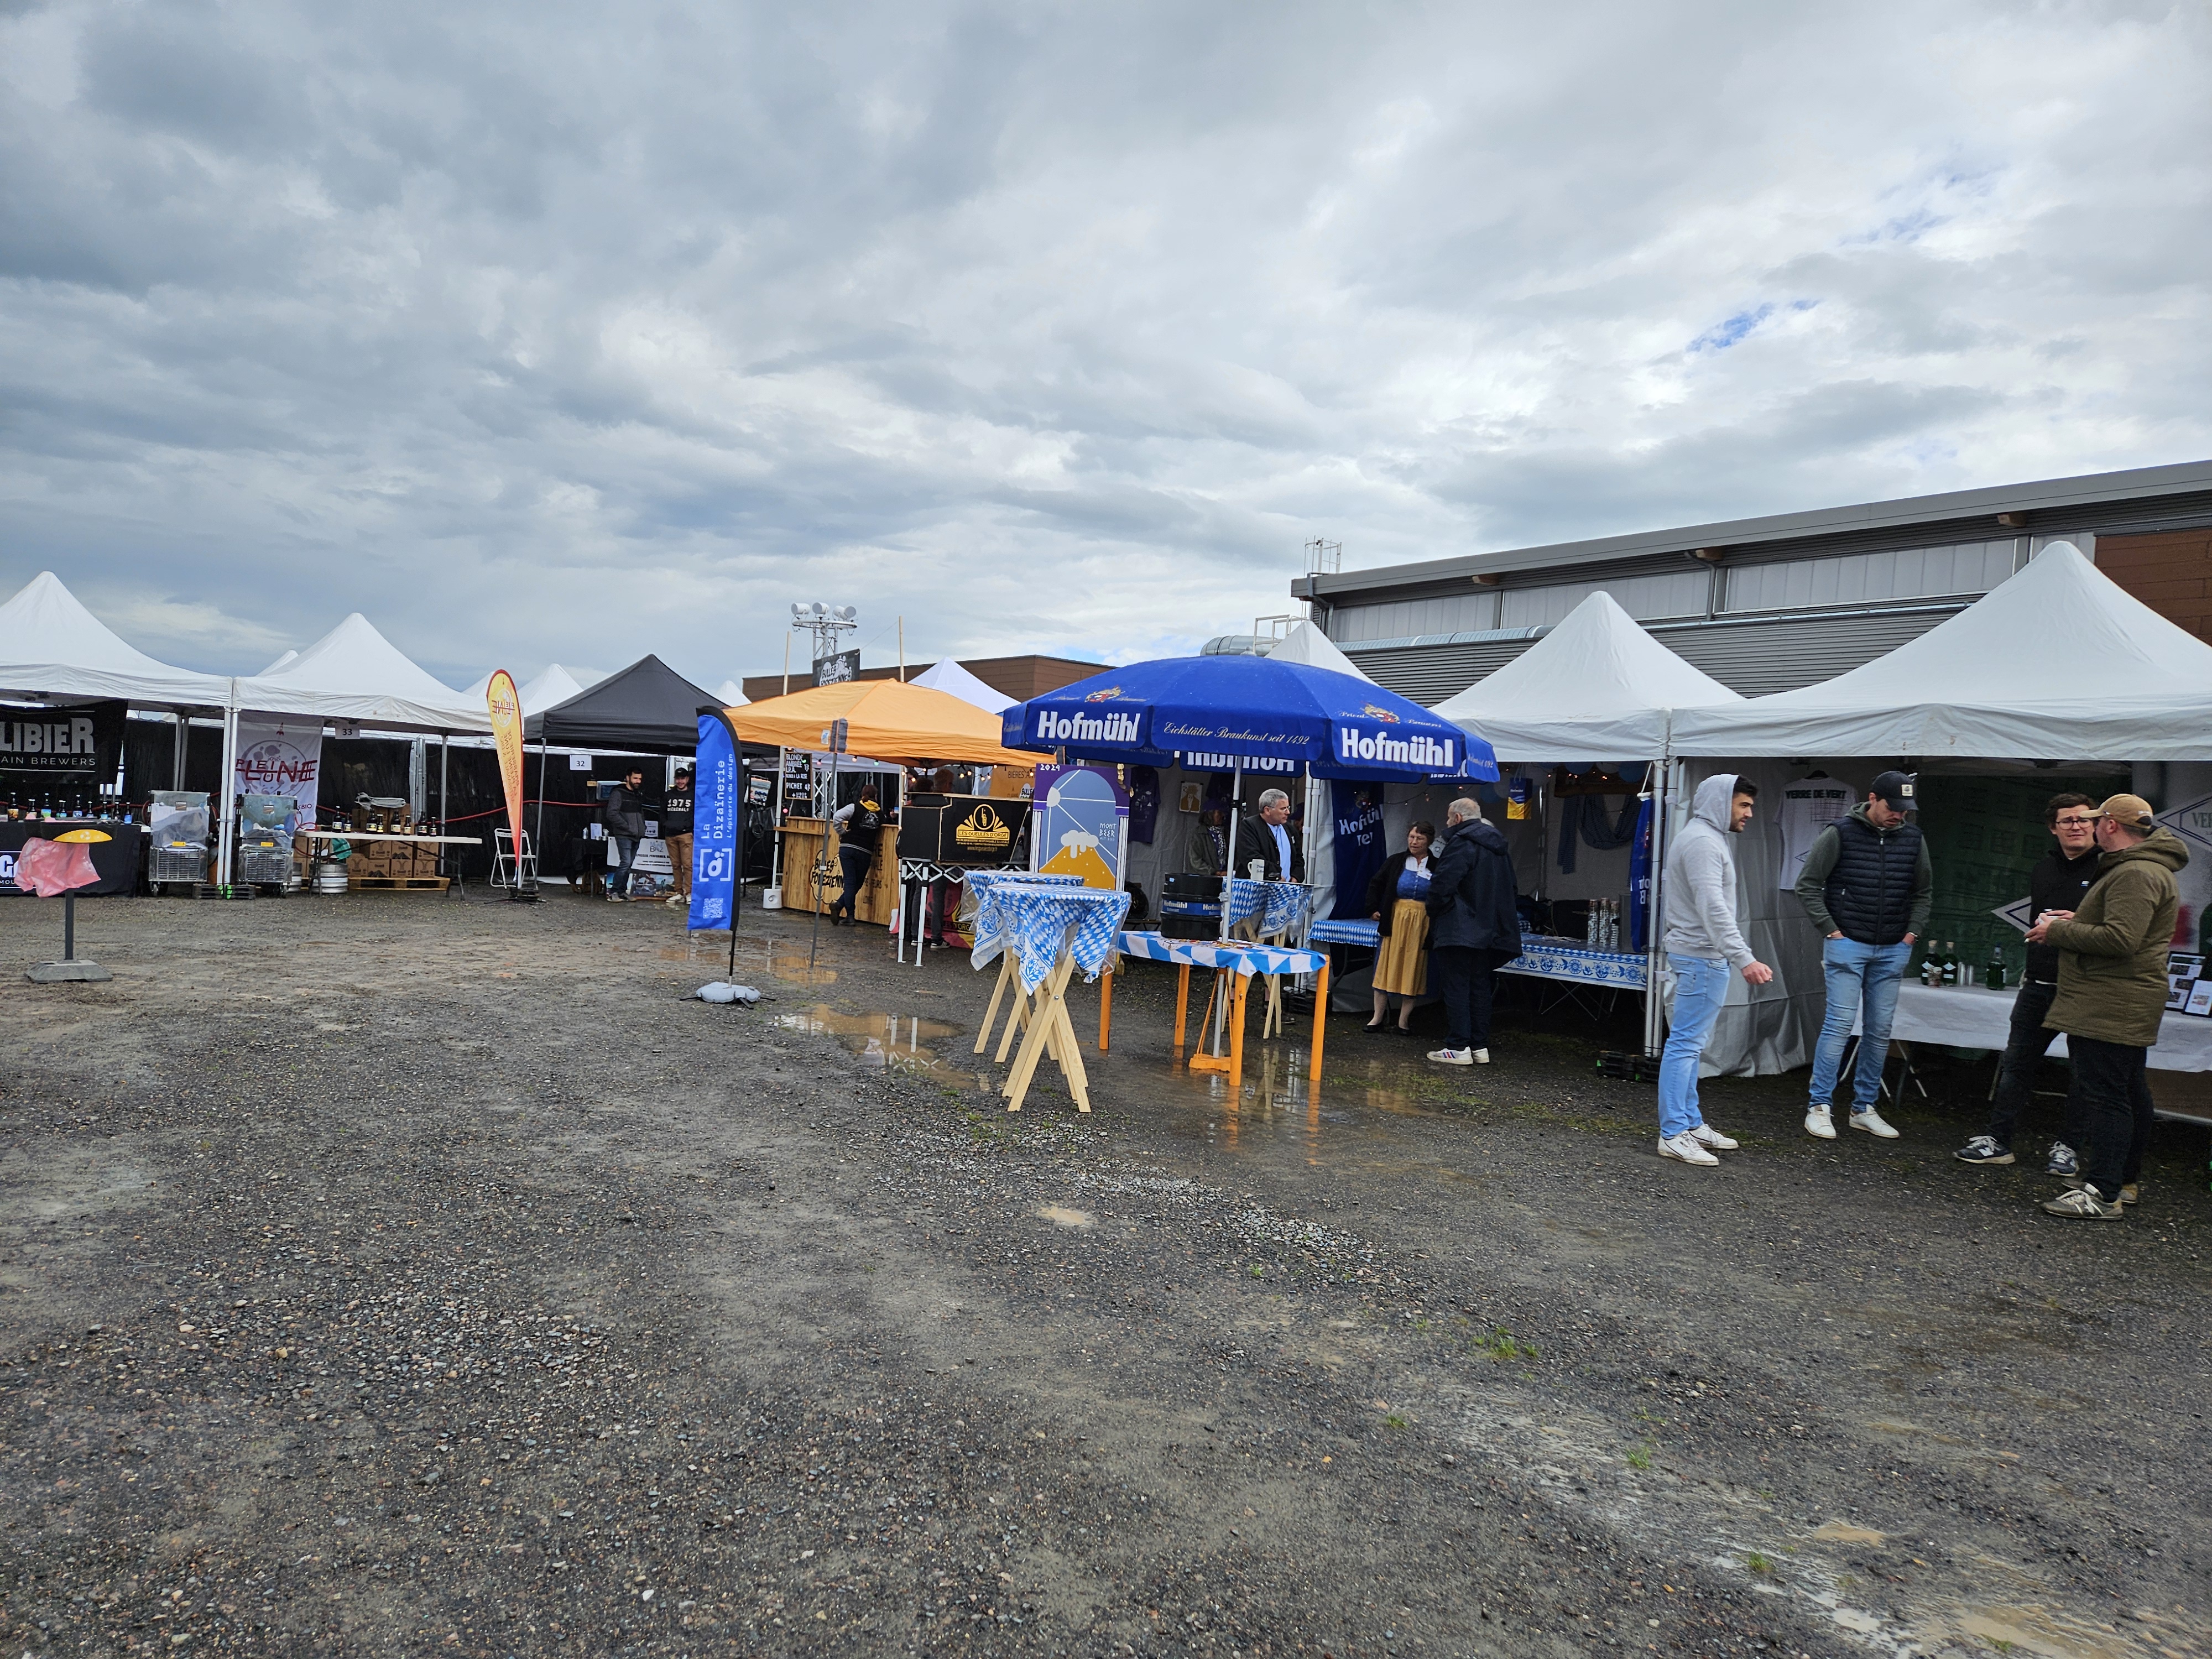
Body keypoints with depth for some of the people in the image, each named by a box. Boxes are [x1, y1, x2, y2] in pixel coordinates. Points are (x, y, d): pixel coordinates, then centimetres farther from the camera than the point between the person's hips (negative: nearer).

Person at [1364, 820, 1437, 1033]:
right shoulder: (1396, 862, 3)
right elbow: (1375, 884, 10)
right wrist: (1373, 909, 2)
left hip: (1421, 925, -1)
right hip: (1394, 921, 1)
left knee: (1413, 969, 5)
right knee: (1385, 967, 3)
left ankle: (1404, 1020, 13)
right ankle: (1378, 1017, 10)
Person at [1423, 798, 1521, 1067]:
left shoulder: (1460, 844, -14)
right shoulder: (1499, 847, 16)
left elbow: (1442, 885, -20)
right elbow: (1508, 888, 22)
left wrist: (1433, 913, -4)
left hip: (1459, 931, -9)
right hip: (1488, 931, 9)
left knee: (1456, 987, -5)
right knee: (1480, 987, 12)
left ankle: (1458, 1047, -5)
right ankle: (1480, 1046, 14)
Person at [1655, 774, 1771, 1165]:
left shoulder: (1707, 837, 19)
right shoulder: (1703, 841, -15)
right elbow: (1713, 908, -27)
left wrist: (1734, 956, 22)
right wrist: (1743, 958, -34)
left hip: (1698, 954, 11)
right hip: (1702, 956, -11)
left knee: (1690, 1044, 13)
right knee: (1686, 1043, -9)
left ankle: (1691, 1123, 20)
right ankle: (1674, 1134, -7)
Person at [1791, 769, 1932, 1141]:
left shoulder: (1913, 839, 7)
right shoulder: (1840, 833, -6)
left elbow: (1924, 893, 20)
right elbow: (1808, 886, -3)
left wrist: (1913, 932, 7)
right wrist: (1830, 929, -8)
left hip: (1892, 950, 5)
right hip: (1847, 944, -5)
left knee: (1880, 1029, 7)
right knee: (1840, 1024, -8)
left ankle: (1864, 1108, 17)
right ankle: (1819, 1107, -1)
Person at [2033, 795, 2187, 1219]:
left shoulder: (2135, 874, -18)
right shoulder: (2151, 868, 19)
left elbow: (2119, 940, -26)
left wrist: (2058, 931, -15)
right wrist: (2074, 921, 13)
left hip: (2109, 1006, -12)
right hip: (2125, 1007, 12)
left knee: (2105, 1094, -10)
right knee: (2129, 1091, 17)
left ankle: (2103, 1193, -9)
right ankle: (2124, 1179, 28)